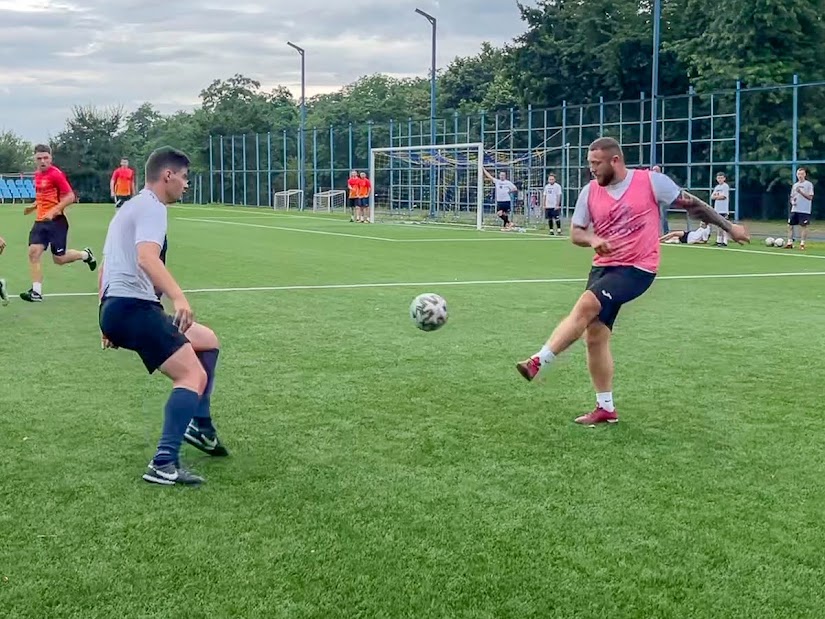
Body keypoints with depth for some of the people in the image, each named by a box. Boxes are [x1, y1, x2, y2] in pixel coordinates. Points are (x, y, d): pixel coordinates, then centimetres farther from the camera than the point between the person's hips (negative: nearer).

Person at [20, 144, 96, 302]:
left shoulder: (56, 174, -13)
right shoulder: (37, 175, 12)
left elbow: (70, 197, -16)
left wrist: (53, 211, -24)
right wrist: (33, 206, 11)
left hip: (56, 221, -7)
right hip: (40, 221, 7)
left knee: (59, 259, 1)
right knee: (33, 252, -8)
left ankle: (85, 254, 29)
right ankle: (36, 292, -7)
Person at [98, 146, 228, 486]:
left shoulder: (129, 208, 26)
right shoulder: (151, 207, -7)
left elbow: (105, 267, 31)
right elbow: (146, 257, -27)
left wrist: (109, 322, 34)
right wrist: (178, 297, -39)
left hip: (114, 307, 10)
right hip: (134, 307, -10)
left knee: (208, 341, 21)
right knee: (193, 376, -15)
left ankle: (200, 424, 17)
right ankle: (164, 465, -23)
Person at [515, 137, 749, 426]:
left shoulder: (651, 181, -7)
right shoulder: (590, 191, 4)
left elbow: (691, 203, 3)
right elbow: (575, 232, 9)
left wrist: (728, 226, 8)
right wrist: (593, 239, -14)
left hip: (637, 269, -6)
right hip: (603, 267, 6)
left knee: (585, 305, -26)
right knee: (595, 336, 1)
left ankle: (538, 361, -22)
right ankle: (606, 408, 13)